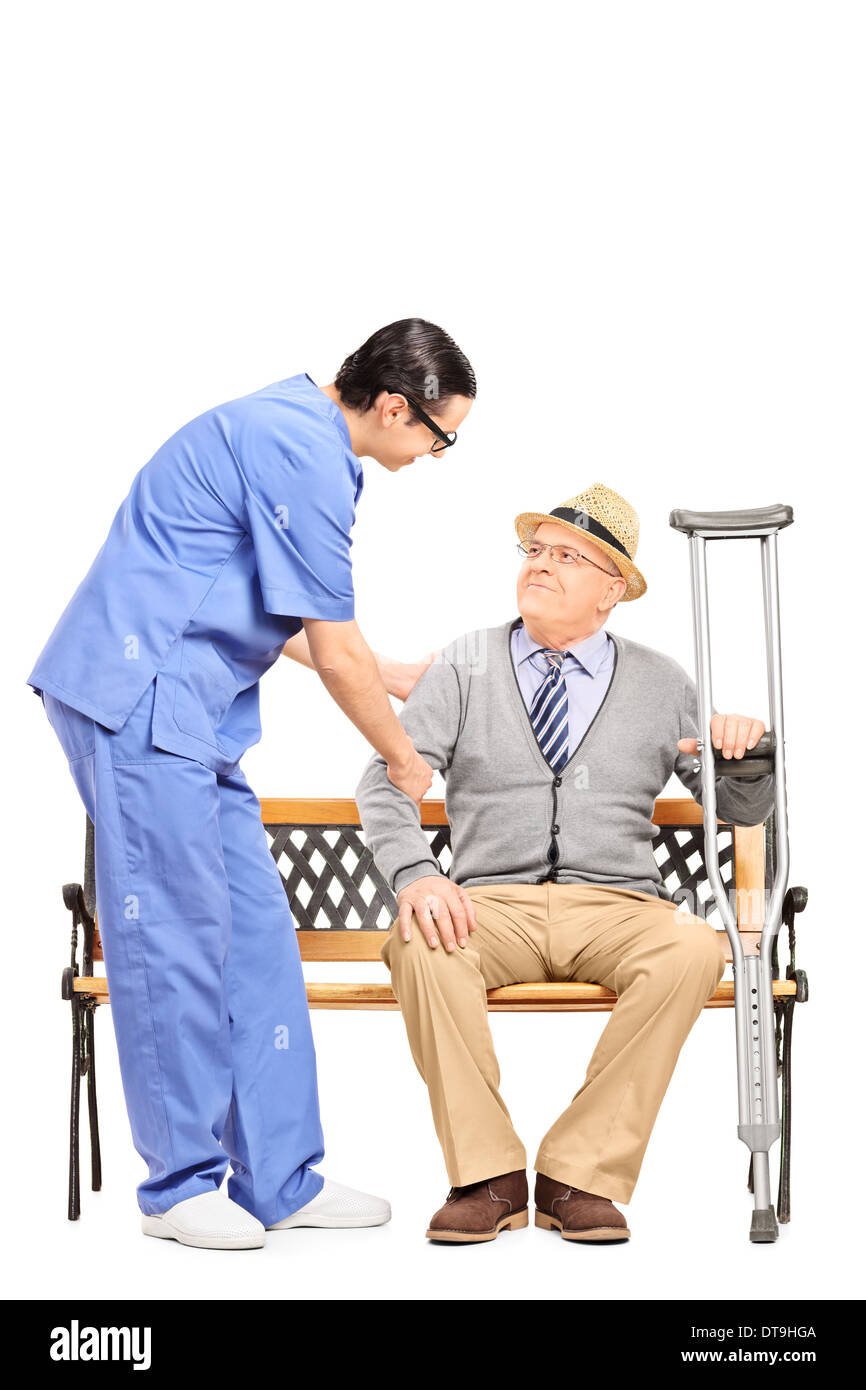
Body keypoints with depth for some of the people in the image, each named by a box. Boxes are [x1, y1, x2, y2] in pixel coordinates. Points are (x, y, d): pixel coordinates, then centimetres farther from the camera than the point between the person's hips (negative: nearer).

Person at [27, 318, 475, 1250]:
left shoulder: (293, 426, 16)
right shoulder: (303, 455, -17)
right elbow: (335, 654, -12)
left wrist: (386, 677, 25)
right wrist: (403, 760, 2)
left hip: (186, 709, 11)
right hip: (137, 696, -11)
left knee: (254, 930, 8)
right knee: (173, 934, -5)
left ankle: (280, 1179, 12)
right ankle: (180, 1184, 6)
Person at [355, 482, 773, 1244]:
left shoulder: (661, 683, 13)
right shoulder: (465, 666, 10)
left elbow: (743, 810, 14)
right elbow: (387, 778, 0)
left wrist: (744, 752, -10)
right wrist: (416, 875, -20)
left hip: (617, 908, 1)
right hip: (493, 903, 0)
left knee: (694, 950, -32)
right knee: (421, 945, -34)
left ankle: (580, 1176, -23)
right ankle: (488, 1179, -20)